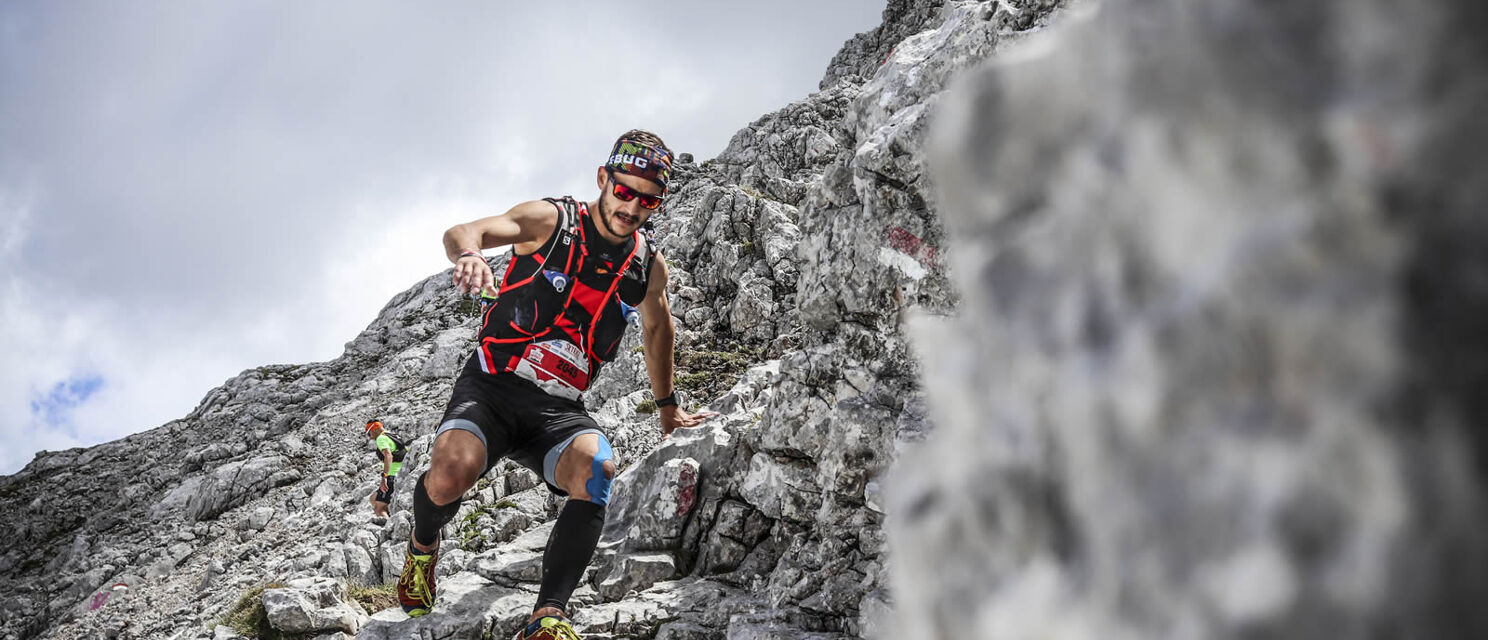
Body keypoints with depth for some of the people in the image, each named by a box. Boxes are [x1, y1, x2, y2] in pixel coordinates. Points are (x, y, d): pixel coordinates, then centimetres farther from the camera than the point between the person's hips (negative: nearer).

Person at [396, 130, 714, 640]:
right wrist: (469, 253, -44)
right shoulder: (553, 220, -5)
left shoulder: (649, 267, 6)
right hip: (491, 387, -2)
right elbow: (460, 233, -18)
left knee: (597, 471, -32)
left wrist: (667, 407, 38)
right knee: (451, 475, -32)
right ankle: (423, 543, 7)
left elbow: (657, 328, 27)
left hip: (558, 410, 3)